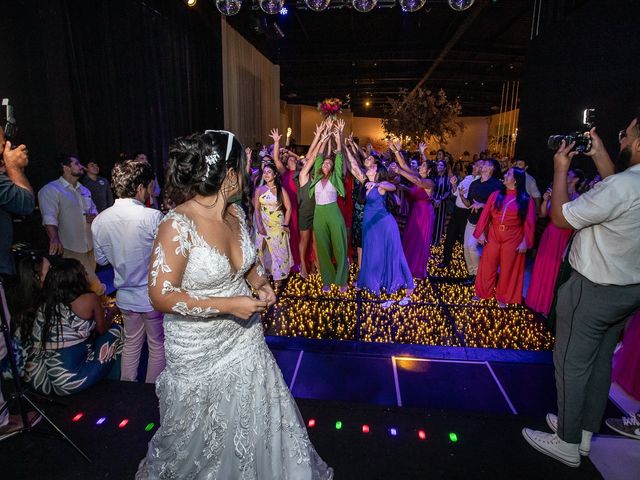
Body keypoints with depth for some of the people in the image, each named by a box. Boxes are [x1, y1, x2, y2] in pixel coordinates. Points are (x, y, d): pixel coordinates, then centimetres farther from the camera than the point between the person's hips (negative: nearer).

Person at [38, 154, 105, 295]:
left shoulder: (84, 190, 17)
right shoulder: (51, 190, -9)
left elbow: (93, 209, 26)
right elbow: (49, 218, -21)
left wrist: (93, 216, 1)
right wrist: (55, 239, -37)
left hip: (90, 246, 8)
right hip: (70, 249, -8)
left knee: (92, 283, 19)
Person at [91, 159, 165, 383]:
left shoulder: (99, 220, -6)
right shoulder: (153, 217, -24)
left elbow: (101, 259, 6)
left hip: (125, 296, 5)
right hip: (153, 296, -5)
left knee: (131, 344, 24)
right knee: (157, 346, 15)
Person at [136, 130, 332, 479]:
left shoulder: (236, 213, -4)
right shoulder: (178, 226, -25)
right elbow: (161, 296, -22)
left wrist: (260, 283, -7)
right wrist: (229, 306, -24)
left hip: (245, 337, 6)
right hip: (200, 350, -5)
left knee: (256, 417, 19)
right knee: (202, 435, 19)